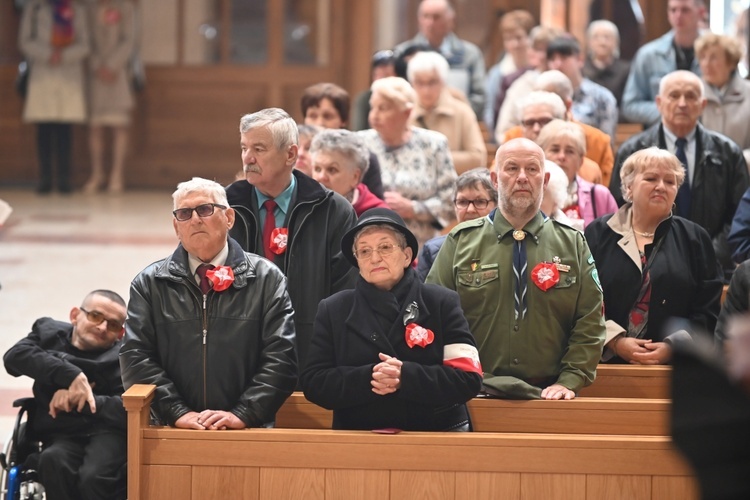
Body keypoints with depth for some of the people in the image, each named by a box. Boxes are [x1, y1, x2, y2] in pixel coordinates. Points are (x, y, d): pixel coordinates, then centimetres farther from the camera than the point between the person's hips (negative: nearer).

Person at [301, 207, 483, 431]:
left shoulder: (442, 303, 8)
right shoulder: (333, 310, 12)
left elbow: (468, 379, -1)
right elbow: (314, 383, 4)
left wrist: (405, 376, -13)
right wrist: (368, 378, -11)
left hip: (435, 439, -1)